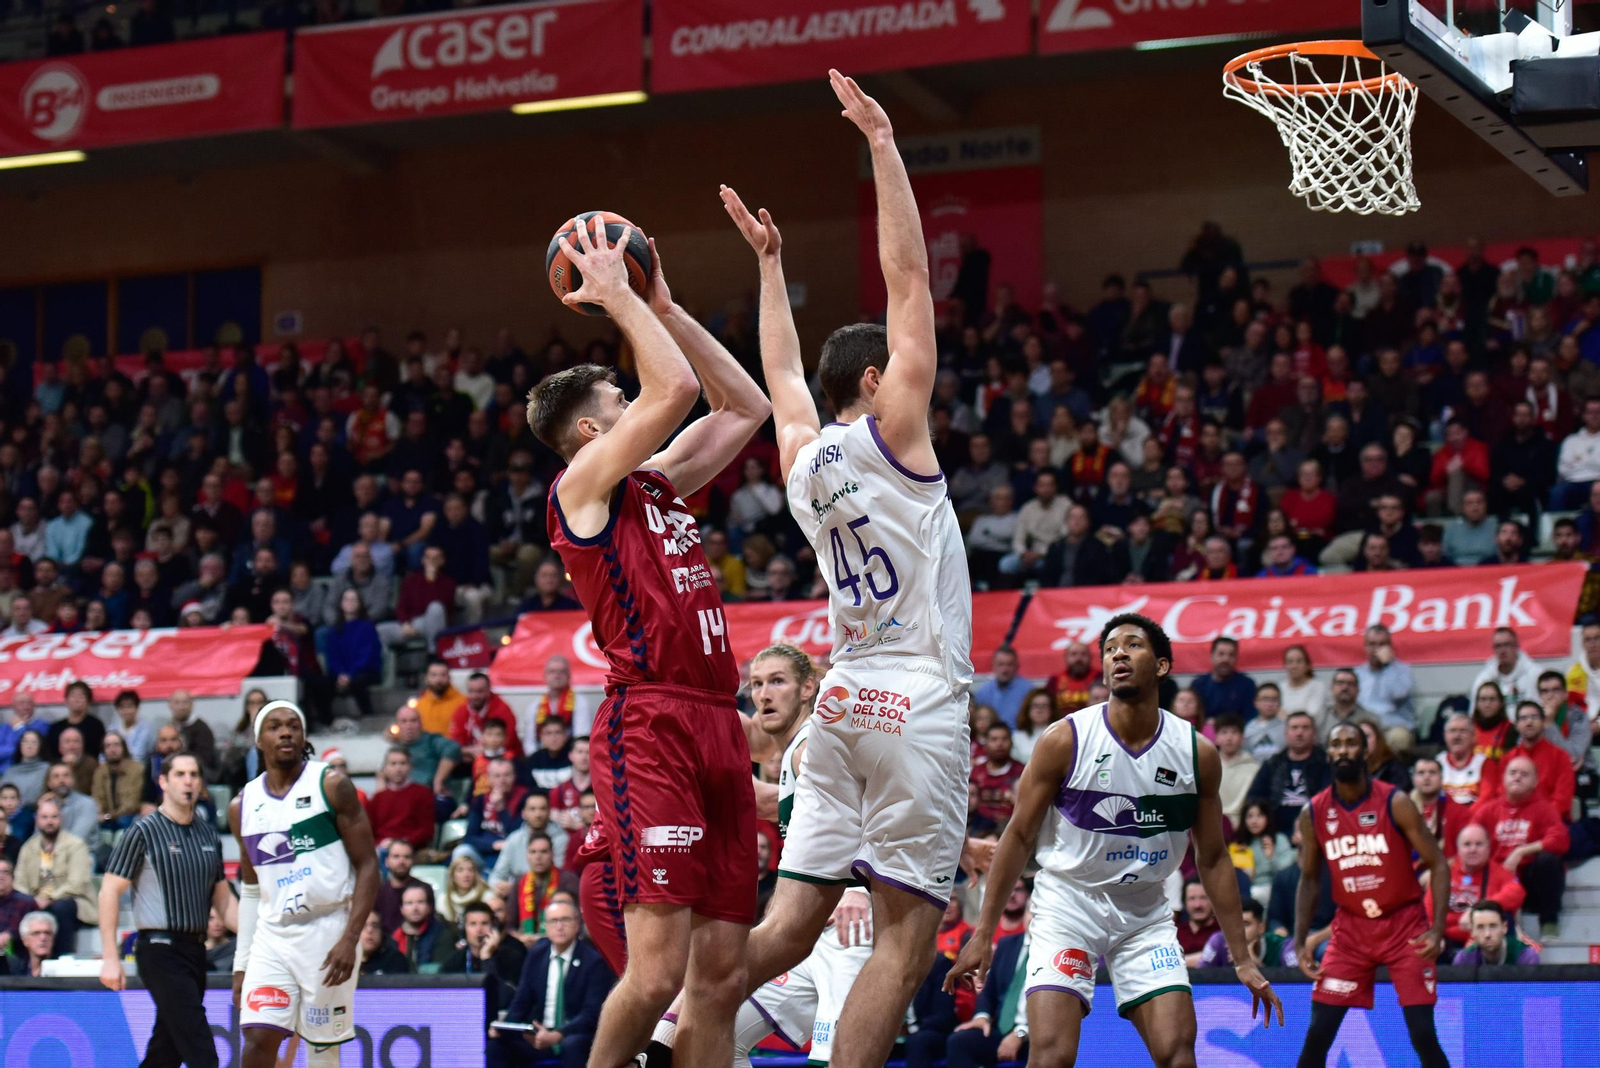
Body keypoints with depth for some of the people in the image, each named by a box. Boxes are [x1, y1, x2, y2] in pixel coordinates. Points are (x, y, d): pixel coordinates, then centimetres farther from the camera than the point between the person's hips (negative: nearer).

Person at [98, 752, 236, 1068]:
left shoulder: (209, 834, 14)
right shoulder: (144, 832, -4)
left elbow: (223, 899, 21)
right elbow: (109, 891, -5)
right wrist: (110, 958, -11)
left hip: (195, 950, 7)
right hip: (160, 949, -7)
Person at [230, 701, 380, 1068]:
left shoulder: (331, 787, -3)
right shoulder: (243, 806, 10)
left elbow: (368, 867, -5)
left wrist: (349, 940, -16)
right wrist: (241, 964, 12)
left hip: (327, 932, -3)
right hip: (272, 937, 3)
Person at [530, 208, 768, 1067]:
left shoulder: (658, 484, 23)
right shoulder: (583, 485, 0)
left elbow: (745, 406, 29)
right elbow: (675, 390, -12)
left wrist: (664, 306, 24)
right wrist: (618, 296, 0)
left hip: (715, 726, 8)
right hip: (651, 724, -8)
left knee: (722, 972, 4)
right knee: (657, 968, -16)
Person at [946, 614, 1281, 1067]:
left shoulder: (1198, 754, -4)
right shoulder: (1065, 740, -11)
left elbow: (1212, 859, 5)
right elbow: (1019, 835, -4)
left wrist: (1242, 960, 4)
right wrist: (983, 932, -7)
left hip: (1145, 914, 3)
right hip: (1068, 902, -3)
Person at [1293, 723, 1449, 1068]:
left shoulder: (1395, 804, -11)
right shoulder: (1314, 814, -2)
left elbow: (1437, 865, -9)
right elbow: (1309, 880, 11)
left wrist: (1437, 929, -21)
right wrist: (1300, 943, 2)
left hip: (1405, 926, -3)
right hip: (1350, 928, 3)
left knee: (1423, 1034, -9)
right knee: (1318, 1033, -3)